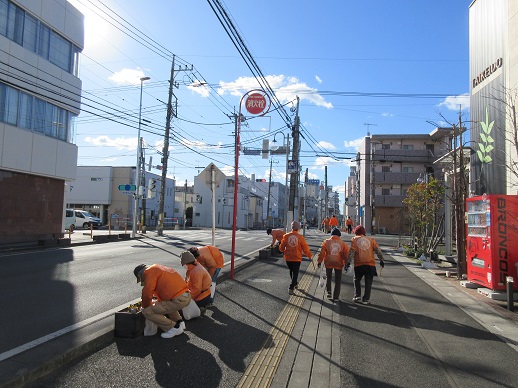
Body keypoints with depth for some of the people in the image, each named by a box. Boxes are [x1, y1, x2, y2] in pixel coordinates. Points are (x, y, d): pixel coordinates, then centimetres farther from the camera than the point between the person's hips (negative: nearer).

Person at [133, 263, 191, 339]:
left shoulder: (149, 271, -5)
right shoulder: (157, 268, 23)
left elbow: (147, 294, -9)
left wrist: (145, 307, 10)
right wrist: (157, 303, 37)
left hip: (178, 300, -10)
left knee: (147, 312, -5)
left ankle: (175, 328, 1)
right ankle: (179, 322, 25)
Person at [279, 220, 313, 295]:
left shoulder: (286, 236, -6)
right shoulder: (300, 237, -11)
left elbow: (281, 248, 2)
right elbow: (305, 248, -6)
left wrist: (284, 251, 26)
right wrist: (310, 255, 11)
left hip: (288, 258, 3)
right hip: (297, 258, -3)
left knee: (291, 271, 24)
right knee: (295, 273, 4)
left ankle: (295, 283, 44)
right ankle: (291, 288, -6)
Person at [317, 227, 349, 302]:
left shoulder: (326, 242, 0)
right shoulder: (343, 243, 2)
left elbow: (322, 252, -2)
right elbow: (346, 254, 2)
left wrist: (319, 261, 5)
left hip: (328, 263, 0)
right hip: (338, 263, 0)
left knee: (328, 277, 21)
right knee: (337, 280, 9)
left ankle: (329, 292, 9)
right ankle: (336, 297, 10)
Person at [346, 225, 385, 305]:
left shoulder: (354, 239, 5)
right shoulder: (371, 239, 12)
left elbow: (351, 252, -5)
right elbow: (377, 250, 7)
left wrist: (348, 262, -6)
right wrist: (381, 260, 13)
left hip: (359, 264, -1)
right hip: (370, 263, 1)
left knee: (357, 280, 18)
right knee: (368, 282, 9)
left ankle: (357, 296, 12)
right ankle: (366, 299, 8)